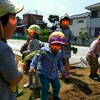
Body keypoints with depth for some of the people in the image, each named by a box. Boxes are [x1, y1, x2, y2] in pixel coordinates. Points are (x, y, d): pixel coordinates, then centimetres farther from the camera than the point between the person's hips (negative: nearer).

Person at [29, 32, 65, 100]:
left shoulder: (59, 53, -3)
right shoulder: (44, 51, -24)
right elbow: (36, 58, -20)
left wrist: (61, 68, 2)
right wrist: (32, 66, -29)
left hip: (54, 73, 6)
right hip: (44, 73, -6)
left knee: (57, 86, 17)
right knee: (45, 88, -7)